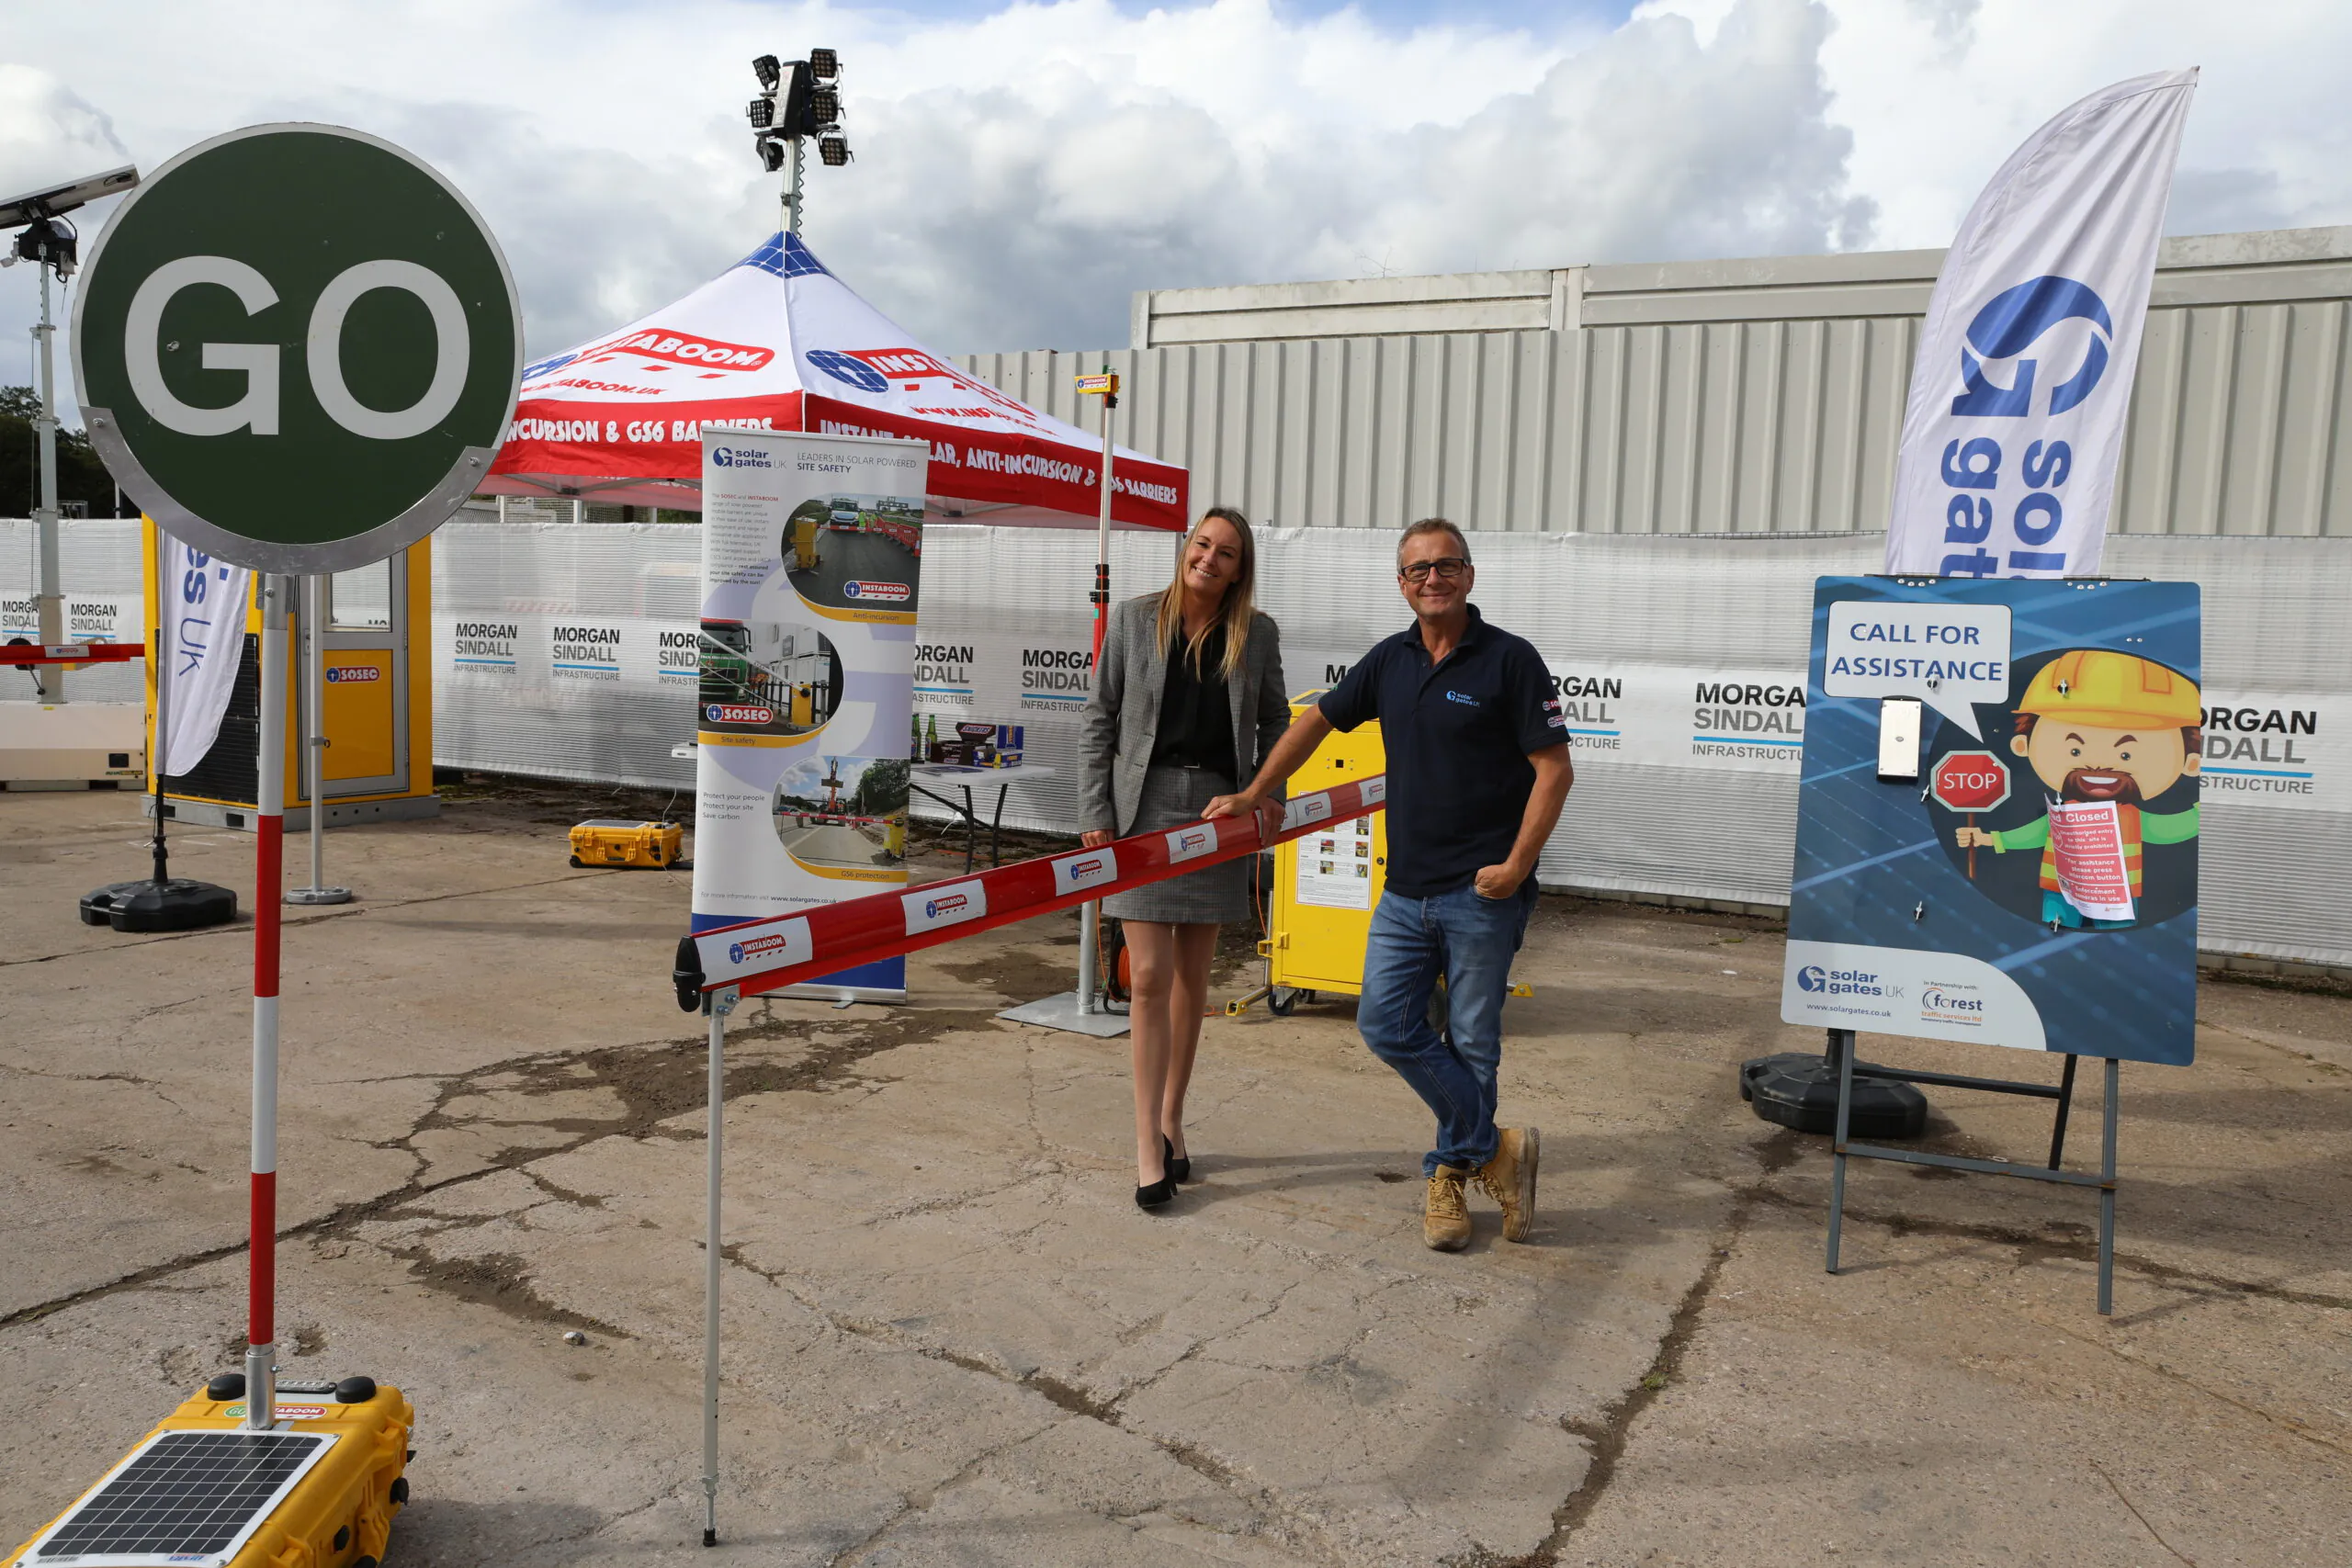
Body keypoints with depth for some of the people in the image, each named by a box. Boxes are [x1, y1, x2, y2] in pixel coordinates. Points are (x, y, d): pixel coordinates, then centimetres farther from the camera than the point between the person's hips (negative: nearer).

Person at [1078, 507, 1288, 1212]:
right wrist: (1095, 812, -4)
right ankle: (1149, 1145, 1)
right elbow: (1099, 720, 2)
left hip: (1219, 810, 2)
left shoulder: (1257, 633, 4)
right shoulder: (1134, 619, 0)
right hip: (1146, 806, -2)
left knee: (1192, 977, 10)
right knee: (1149, 977, -6)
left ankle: (1171, 1121, 26)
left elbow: (1274, 720, 15)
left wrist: (1270, 792, 2)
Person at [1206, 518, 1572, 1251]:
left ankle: (1452, 1171, 22)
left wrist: (1516, 866, -15)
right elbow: (1316, 721, 19)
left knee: (1471, 1044, 4)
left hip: (1481, 893, -6)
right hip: (1406, 889, 6)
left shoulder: (1509, 659, -8)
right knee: (1387, 1024, 2)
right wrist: (1254, 795, 17)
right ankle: (1495, 1146, 14)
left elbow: (1554, 768, -10)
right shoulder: (1390, 660, 9)